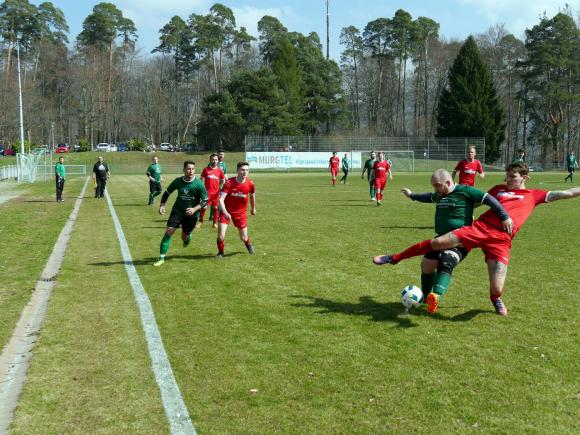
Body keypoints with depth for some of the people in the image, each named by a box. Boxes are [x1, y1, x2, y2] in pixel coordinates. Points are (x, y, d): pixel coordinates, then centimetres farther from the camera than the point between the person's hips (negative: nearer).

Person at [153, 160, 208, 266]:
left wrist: (194, 209, -26)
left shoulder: (199, 184, -17)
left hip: (191, 214, -1)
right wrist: (162, 205, -8)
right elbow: (167, 192, 6)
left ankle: (188, 237, 49)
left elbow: (205, 201, -12)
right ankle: (161, 258, -3)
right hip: (177, 211, 2)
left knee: (184, 237, 8)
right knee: (169, 231, -11)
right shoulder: (178, 181, -9)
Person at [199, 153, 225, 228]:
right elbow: (202, 179, 7)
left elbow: (223, 180, 15)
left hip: (216, 192, 1)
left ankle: (215, 222, 18)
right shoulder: (206, 169, 0)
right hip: (207, 192, -1)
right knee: (203, 206, -1)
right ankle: (200, 221, 12)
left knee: (215, 207, 7)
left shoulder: (220, 170, 3)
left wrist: (220, 187, 1)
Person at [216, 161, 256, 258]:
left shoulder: (250, 184, -11)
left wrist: (253, 208, 25)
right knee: (221, 236, -13)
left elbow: (252, 195, 12)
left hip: (240, 212, 2)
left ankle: (249, 244, 45)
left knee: (244, 238, 7)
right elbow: (221, 199, -27)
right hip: (226, 211, -2)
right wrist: (225, 212, -41)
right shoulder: (229, 183, -21)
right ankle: (220, 253, 16)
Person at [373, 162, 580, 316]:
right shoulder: (498, 189, 21)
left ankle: (496, 299, 28)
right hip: (479, 227, 2)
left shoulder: (533, 195, 15)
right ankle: (394, 258, 2)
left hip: (501, 240, -2)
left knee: (497, 288, -13)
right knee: (438, 242, -12)